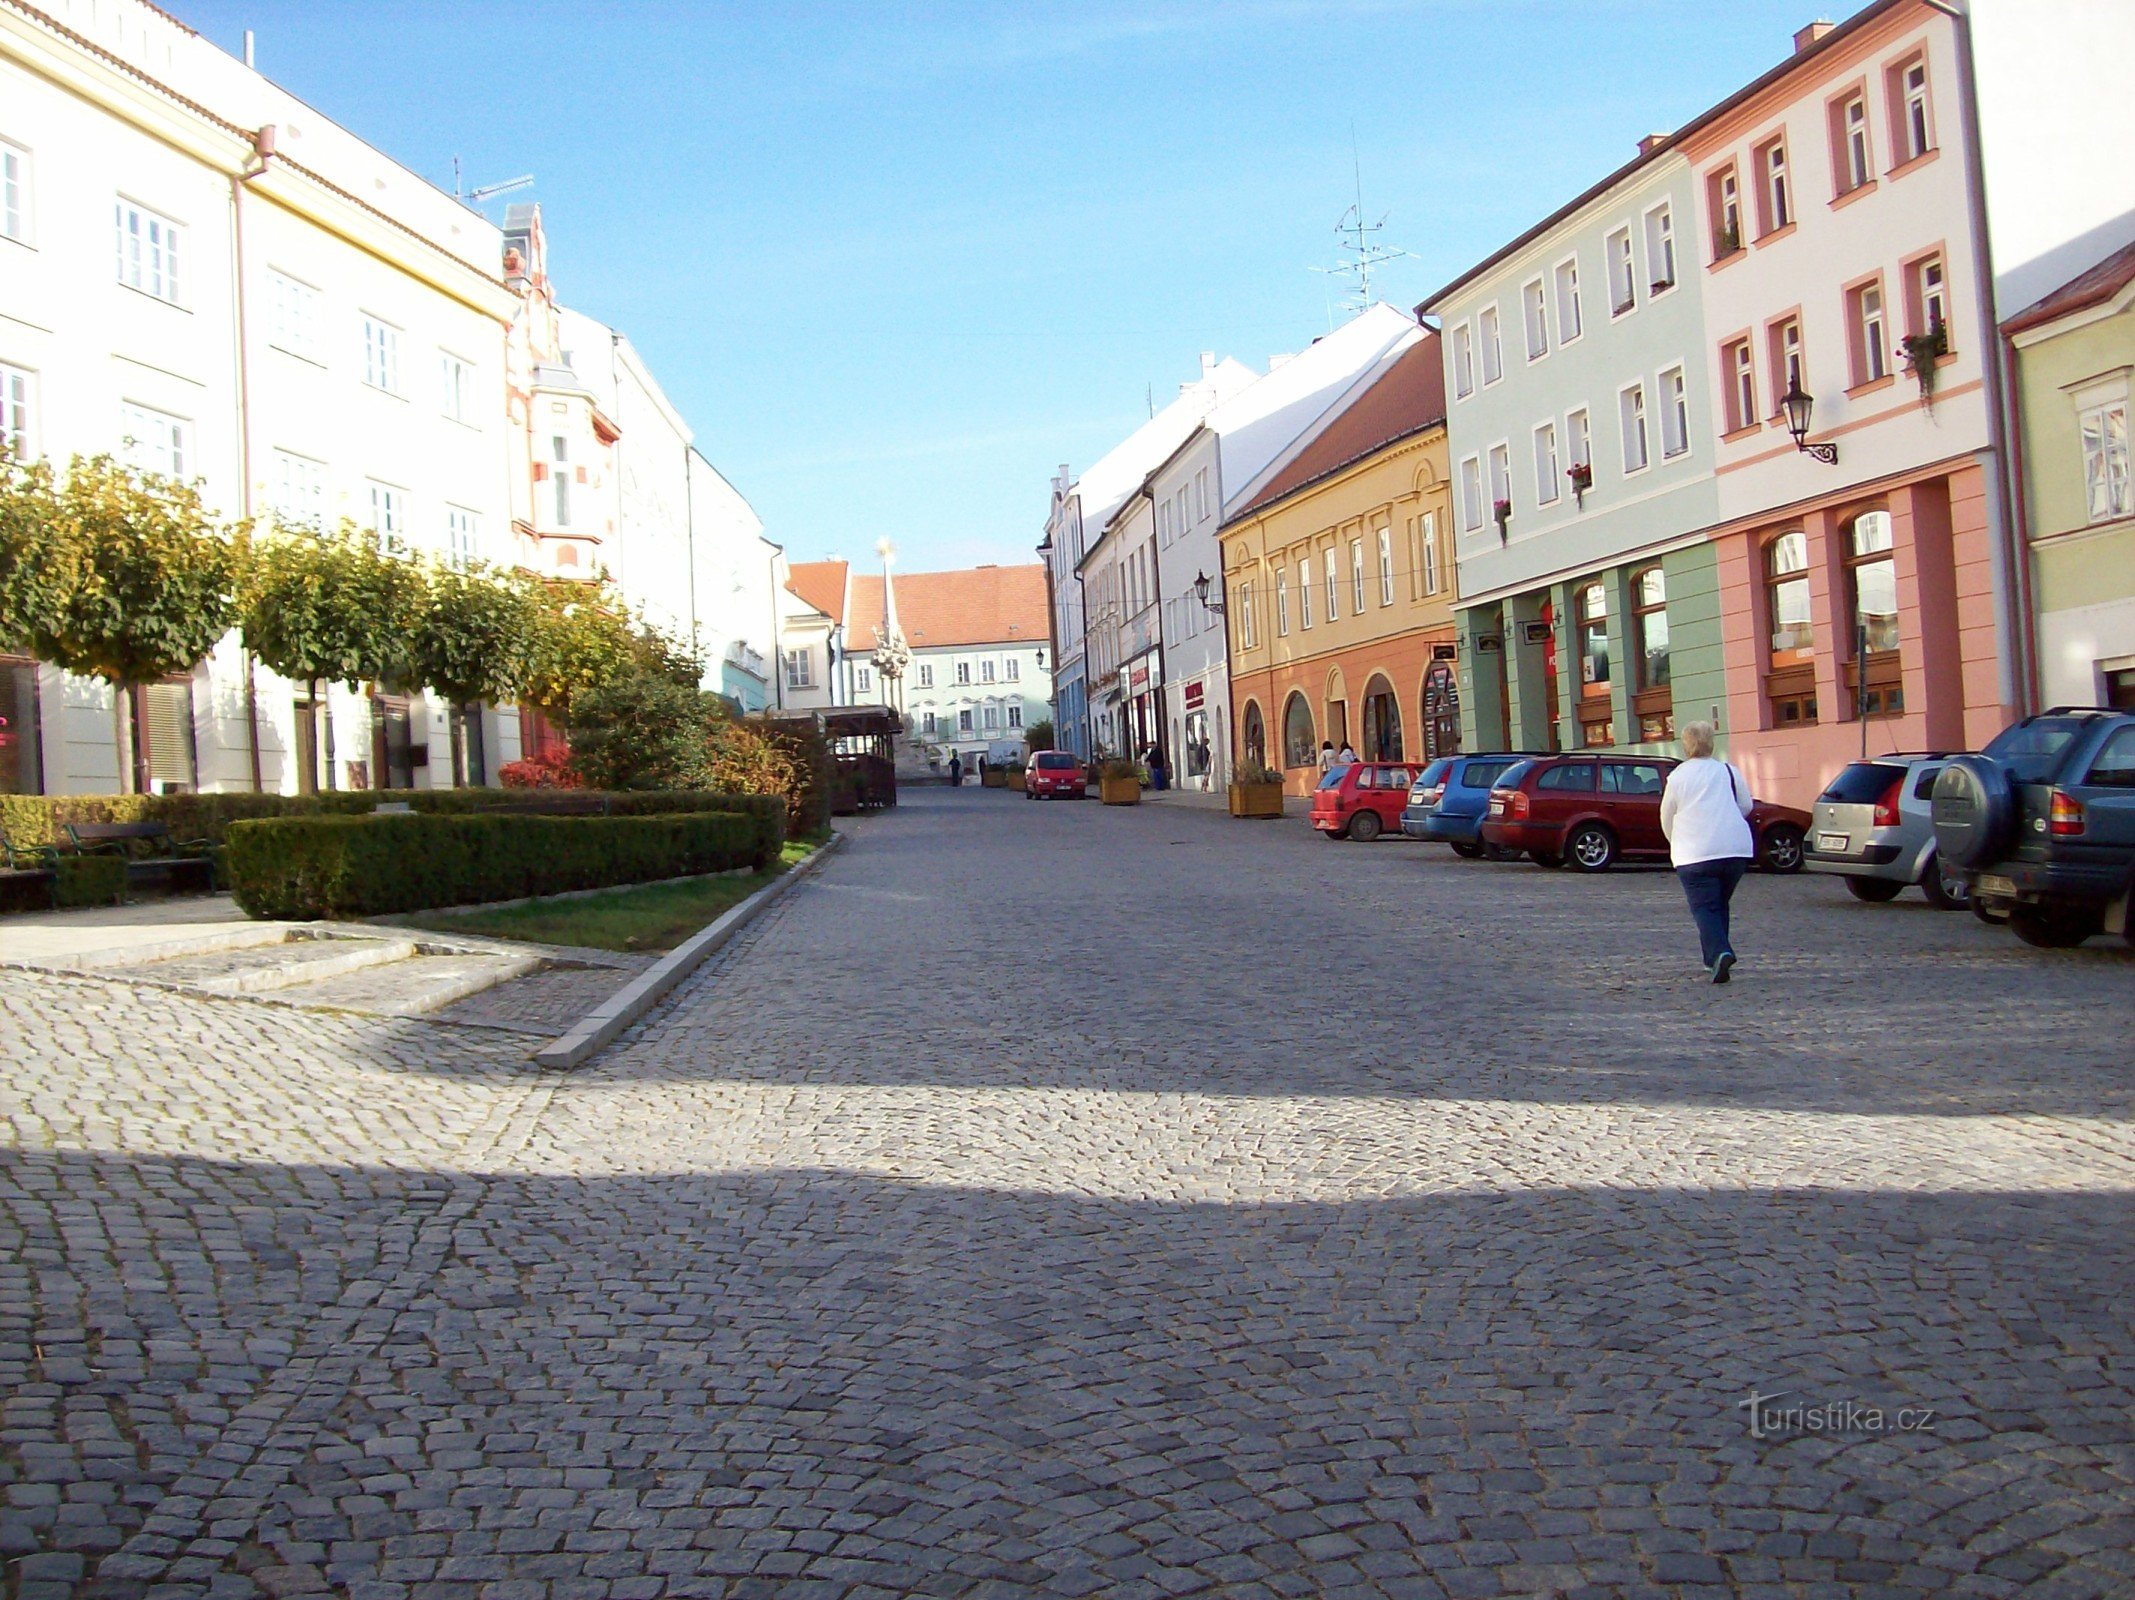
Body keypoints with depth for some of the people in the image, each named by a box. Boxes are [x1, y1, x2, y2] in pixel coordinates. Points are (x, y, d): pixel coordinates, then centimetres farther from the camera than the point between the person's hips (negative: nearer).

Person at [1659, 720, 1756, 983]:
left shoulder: (1677, 777, -1)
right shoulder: (1730, 771, 5)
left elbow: (1667, 818, 6)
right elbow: (1746, 806, 12)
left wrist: (1677, 843, 25)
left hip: (1695, 854, -4)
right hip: (1737, 850, 4)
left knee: (1704, 907, -4)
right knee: (1721, 904, 19)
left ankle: (1719, 953, -26)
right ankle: (1715, 956, 22)